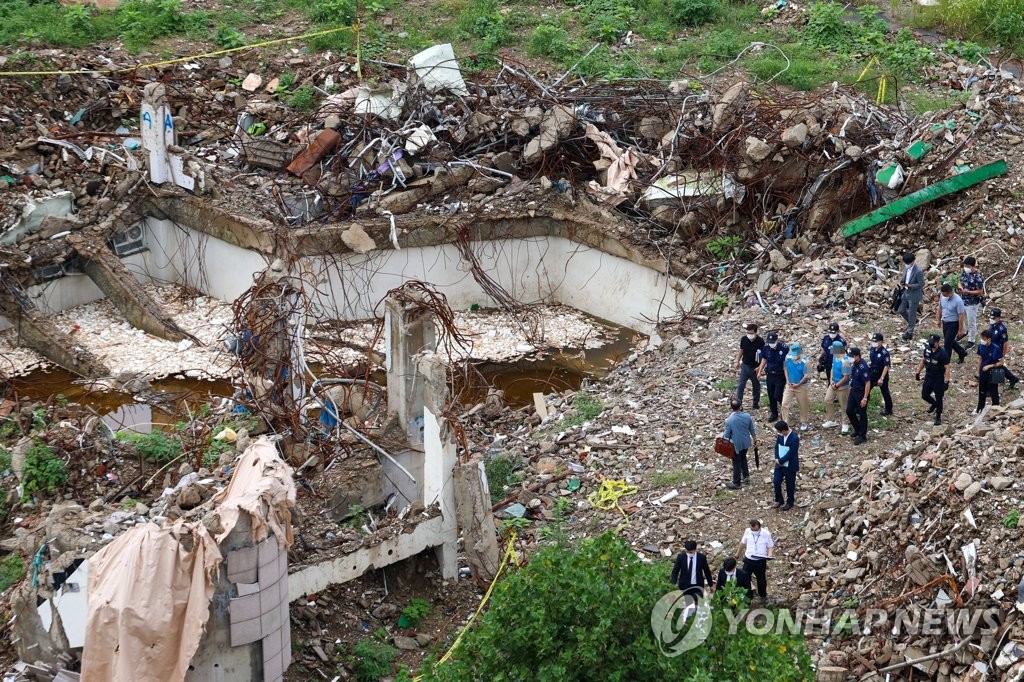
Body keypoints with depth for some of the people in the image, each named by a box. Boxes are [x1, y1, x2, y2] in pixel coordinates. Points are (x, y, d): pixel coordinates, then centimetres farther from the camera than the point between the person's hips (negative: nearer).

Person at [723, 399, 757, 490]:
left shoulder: (729, 420, -25)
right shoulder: (747, 416, -13)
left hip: (736, 445, -4)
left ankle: (736, 483, 23)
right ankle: (746, 476, 43)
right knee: (743, 458, 29)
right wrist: (755, 440, 15)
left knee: (736, 463, 10)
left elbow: (727, 435, -15)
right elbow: (752, 430, -1)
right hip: (746, 443, 4)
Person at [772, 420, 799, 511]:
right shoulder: (780, 436, -2)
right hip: (780, 465, 6)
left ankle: (789, 503, 27)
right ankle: (779, 501, 28)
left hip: (790, 466, -6)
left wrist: (780, 461, -18)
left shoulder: (794, 439, -24)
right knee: (776, 482, 8)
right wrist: (777, 459, -10)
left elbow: (790, 453, -24)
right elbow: (777, 447, 5)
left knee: (790, 485, 9)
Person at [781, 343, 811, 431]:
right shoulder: (788, 358, -7)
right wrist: (787, 380, -2)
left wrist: (798, 384, -14)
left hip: (801, 386, -3)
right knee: (785, 404, -2)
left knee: (803, 405, 11)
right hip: (789, 385, 3)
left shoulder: (804, 362, -19)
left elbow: (807, 376, -16)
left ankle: (803, 422, 30)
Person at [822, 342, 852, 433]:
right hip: (833, 384, 9)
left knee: (844, 405, 5)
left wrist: (837, 385, -16)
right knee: (828, 400, 10)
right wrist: (831, 380, 1)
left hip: (842, 387, -9)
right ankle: (831, 420, 24)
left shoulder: (845, 361, -27)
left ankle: (845, 424, 19)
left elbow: (846, 377, -24)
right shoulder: (835, 357, 1)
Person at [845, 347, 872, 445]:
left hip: (861, 392, -9)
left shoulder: (863, 367, -26)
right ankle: (857, 430, 32)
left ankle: (862, 436, 16)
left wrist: (865, 398, -24)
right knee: (849, 411, 14)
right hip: (853, 391, 9)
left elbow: (867, 383, -25)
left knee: (862, 414, 4)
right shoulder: (854, 364, 1)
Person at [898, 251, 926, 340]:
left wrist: (909, 285, -29)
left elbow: (921, 284, -20)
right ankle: (912, 322, 40)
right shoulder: (906, 267, -3)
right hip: (906, 293, 8)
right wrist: (902, 282, -8)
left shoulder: (918, 271, -27)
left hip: (914, 295, -8)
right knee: (901, 310, 15)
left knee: (912, 313, 6)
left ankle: (910, 332, 21)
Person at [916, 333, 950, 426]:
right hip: (928, 377, 6)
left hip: (939, 379, -6)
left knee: (938, 398, 5)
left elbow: (947, 368, -18)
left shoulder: (942, 353, -22)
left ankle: (938, 417, 20)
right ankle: (934, 404, 43)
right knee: (925, 395, 10)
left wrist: (946, 381, -20)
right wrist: (918, 372, 13)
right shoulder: (927, 349, -4)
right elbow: (923, 361, 12)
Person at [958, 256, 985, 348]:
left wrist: (968, 292, -29)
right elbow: (960, 282, 12)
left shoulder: (978, 277, -23)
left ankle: (971, 341, 23)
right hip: (963, 300, 8)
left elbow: (980, 292, -20)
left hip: (972, 303, -8)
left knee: (971, 323, 7)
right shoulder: (965, 272, -1)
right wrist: (960, 286, -11)